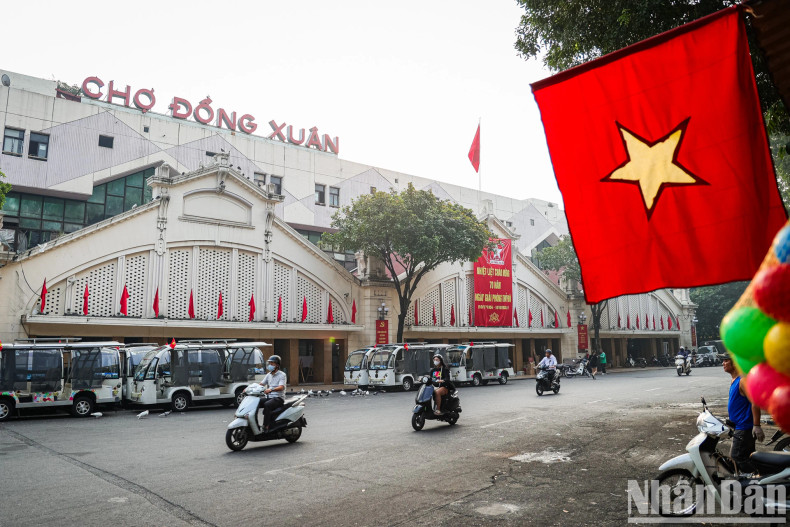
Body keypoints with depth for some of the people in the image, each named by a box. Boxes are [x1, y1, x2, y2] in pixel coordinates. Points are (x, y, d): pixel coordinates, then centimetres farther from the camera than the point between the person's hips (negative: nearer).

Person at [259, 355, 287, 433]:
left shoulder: (282, 375, -5)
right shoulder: (269, 375, 18)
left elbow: (281, 387, -20)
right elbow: (261, 384, 10)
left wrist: (271, 390, -37)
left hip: (278, 398, -7)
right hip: (269, 397, 7)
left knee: (267, 405, -33)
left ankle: (266, 426, -32)